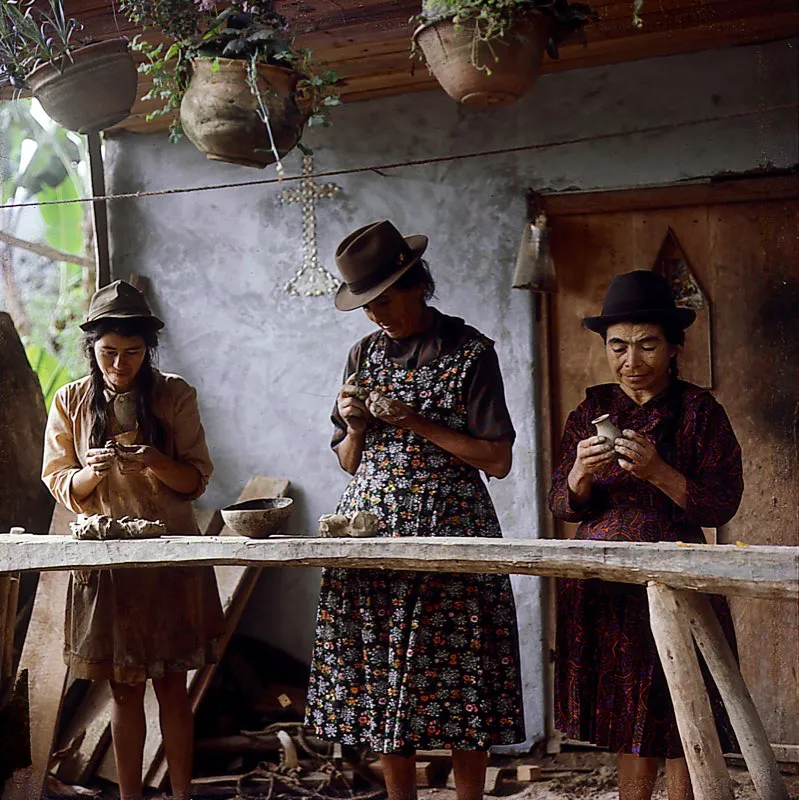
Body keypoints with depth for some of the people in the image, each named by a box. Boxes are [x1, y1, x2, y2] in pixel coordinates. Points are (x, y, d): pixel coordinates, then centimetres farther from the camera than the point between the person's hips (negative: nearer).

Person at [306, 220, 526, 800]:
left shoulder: (470, 354, -4)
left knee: (455, 674, -3)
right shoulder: (365, 354, 12)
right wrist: (356, 426, -4)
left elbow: (498, 460, -8)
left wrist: (416, 423, -13)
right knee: (378, 672, 5)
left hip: (448, 526, -5)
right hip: (371, 525, 5)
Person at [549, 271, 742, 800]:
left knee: (678, 722, -2)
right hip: (601, 586, 3)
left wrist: (657, 472, -20)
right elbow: (563, 507, 8)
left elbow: (722, 504, -7)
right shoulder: (592, 411, 9)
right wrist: (581, 472, -13)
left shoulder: (700, 411, -1)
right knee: (628, 720, 8)